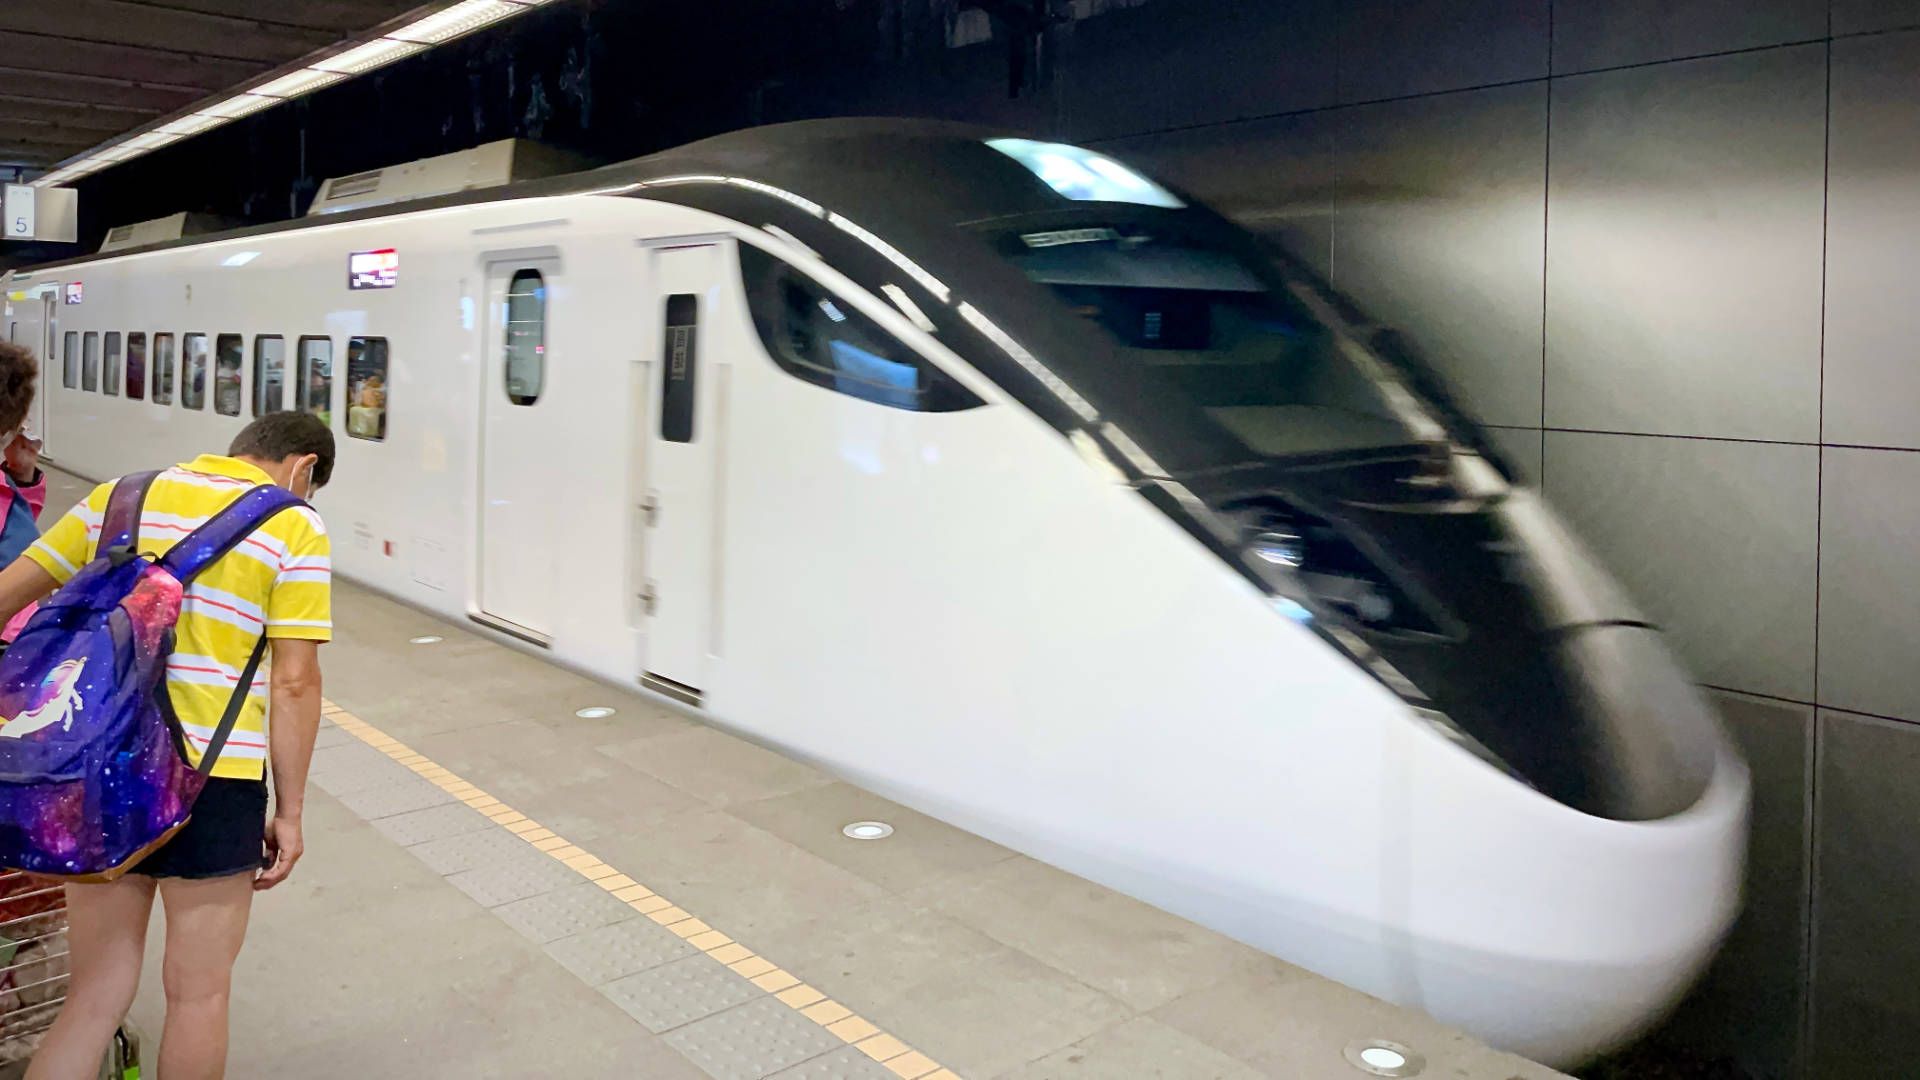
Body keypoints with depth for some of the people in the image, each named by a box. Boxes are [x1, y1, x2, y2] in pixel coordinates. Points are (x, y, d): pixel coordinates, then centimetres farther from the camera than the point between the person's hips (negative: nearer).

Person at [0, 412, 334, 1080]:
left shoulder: (119, 496, 11)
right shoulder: (294, 529, -4)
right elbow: (294, 681, -8)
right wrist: (290, 810, -1)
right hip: (210, 776, -4)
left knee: (96, 994, 14)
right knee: (198, 992, 13)